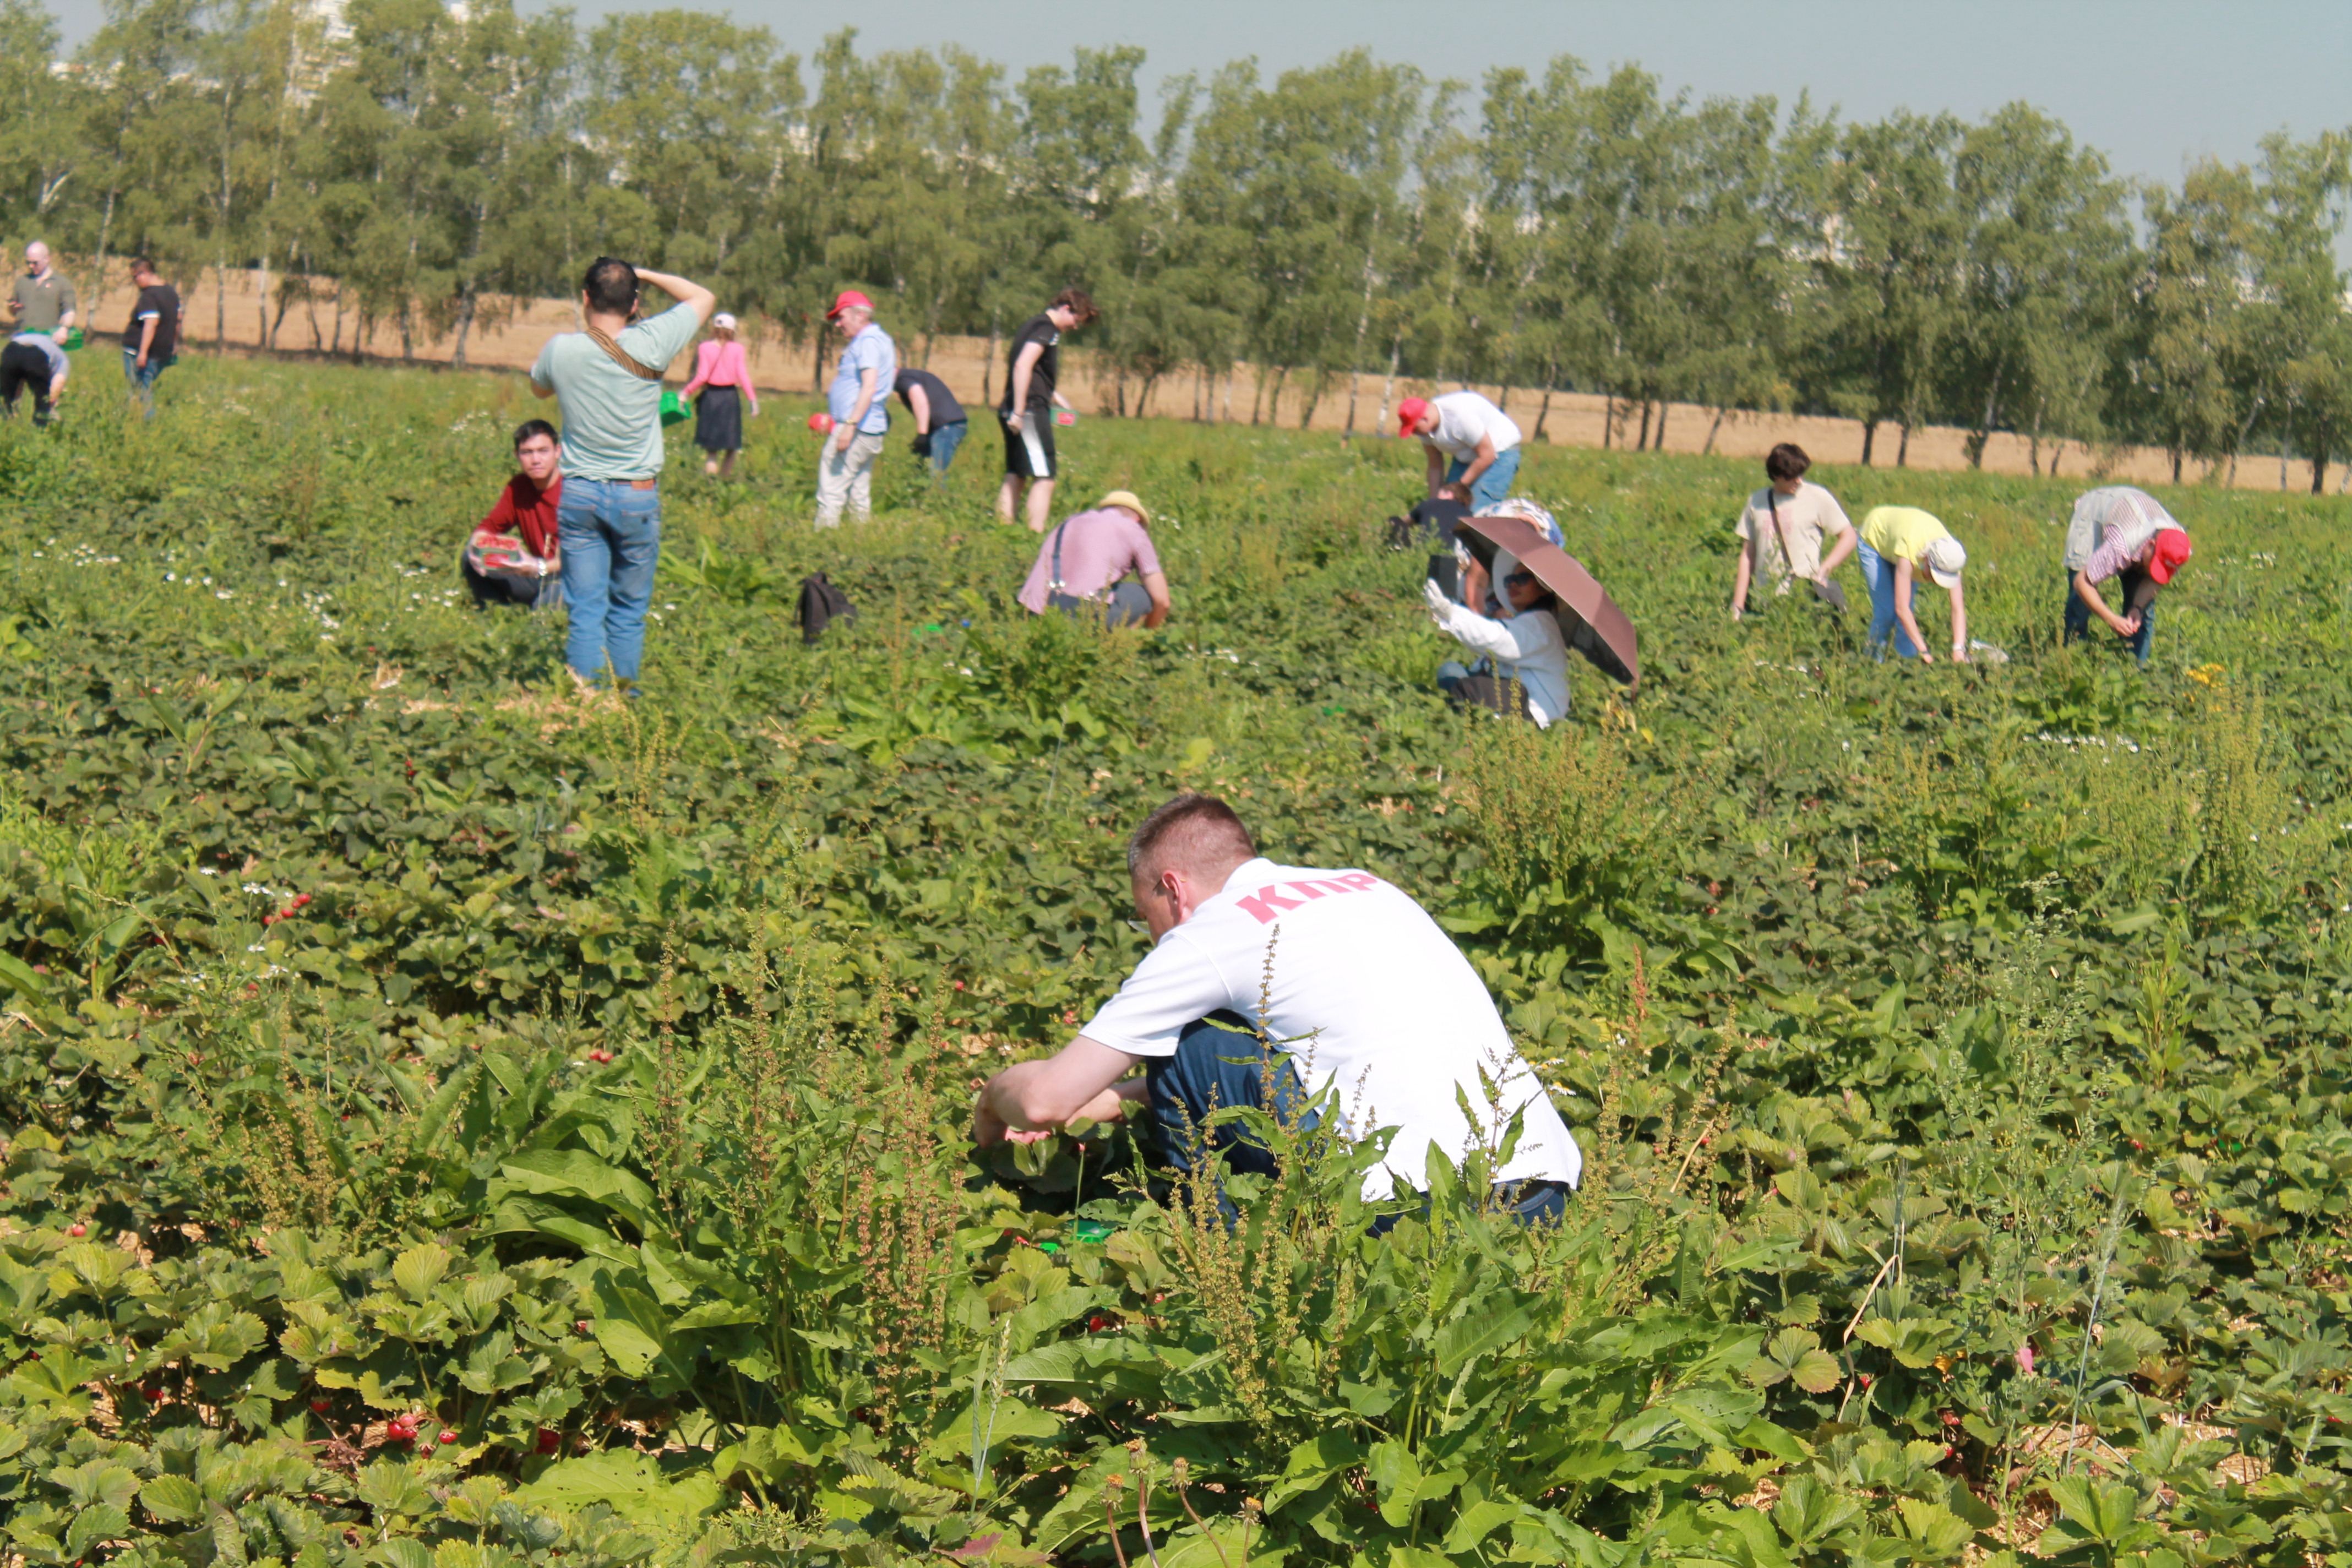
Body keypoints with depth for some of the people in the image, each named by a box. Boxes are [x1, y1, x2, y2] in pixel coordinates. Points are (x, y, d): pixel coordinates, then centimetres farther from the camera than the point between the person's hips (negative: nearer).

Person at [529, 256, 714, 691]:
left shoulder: (561, 349, -8)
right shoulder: (649, 344, -12)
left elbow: (538, 389, 17)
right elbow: (702, 298, 5)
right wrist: (645, 275, 9)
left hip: (578, 493, 1)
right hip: (636, 497, -1)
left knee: (585, 610, 3)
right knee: (629, 610, 10)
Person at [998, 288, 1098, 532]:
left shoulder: (1034, 325, 21)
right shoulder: (1047, 329, -11)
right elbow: (1023, 365, -22)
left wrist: (1057, 398, 30)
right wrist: (1019, 412, -24)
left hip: (1017, 412, 10)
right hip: (1032, 411, -10)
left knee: (1016, 476, 12)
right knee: (1044, 477, -9)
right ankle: (1036, 534, -14)